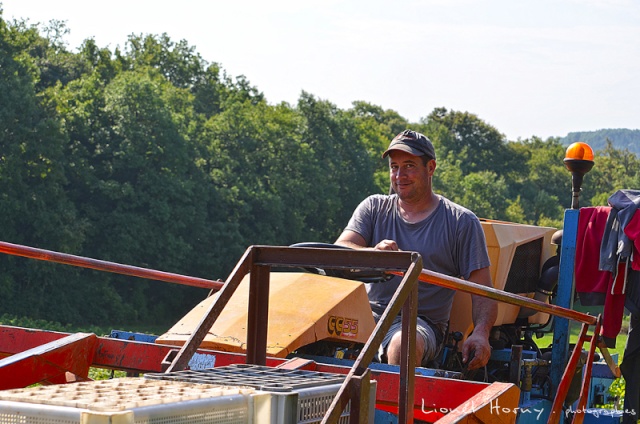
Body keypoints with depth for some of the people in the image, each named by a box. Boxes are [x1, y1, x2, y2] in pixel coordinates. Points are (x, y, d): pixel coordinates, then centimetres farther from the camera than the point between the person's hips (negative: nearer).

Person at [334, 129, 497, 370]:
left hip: (421, 324, -3)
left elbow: (482, 290, 3)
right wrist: (373, 253, -23)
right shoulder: (374, 208, 16)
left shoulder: (462, 222, 7)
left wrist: (480, 334, -18)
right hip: (368, 315, 3)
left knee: (404, 343, -39)